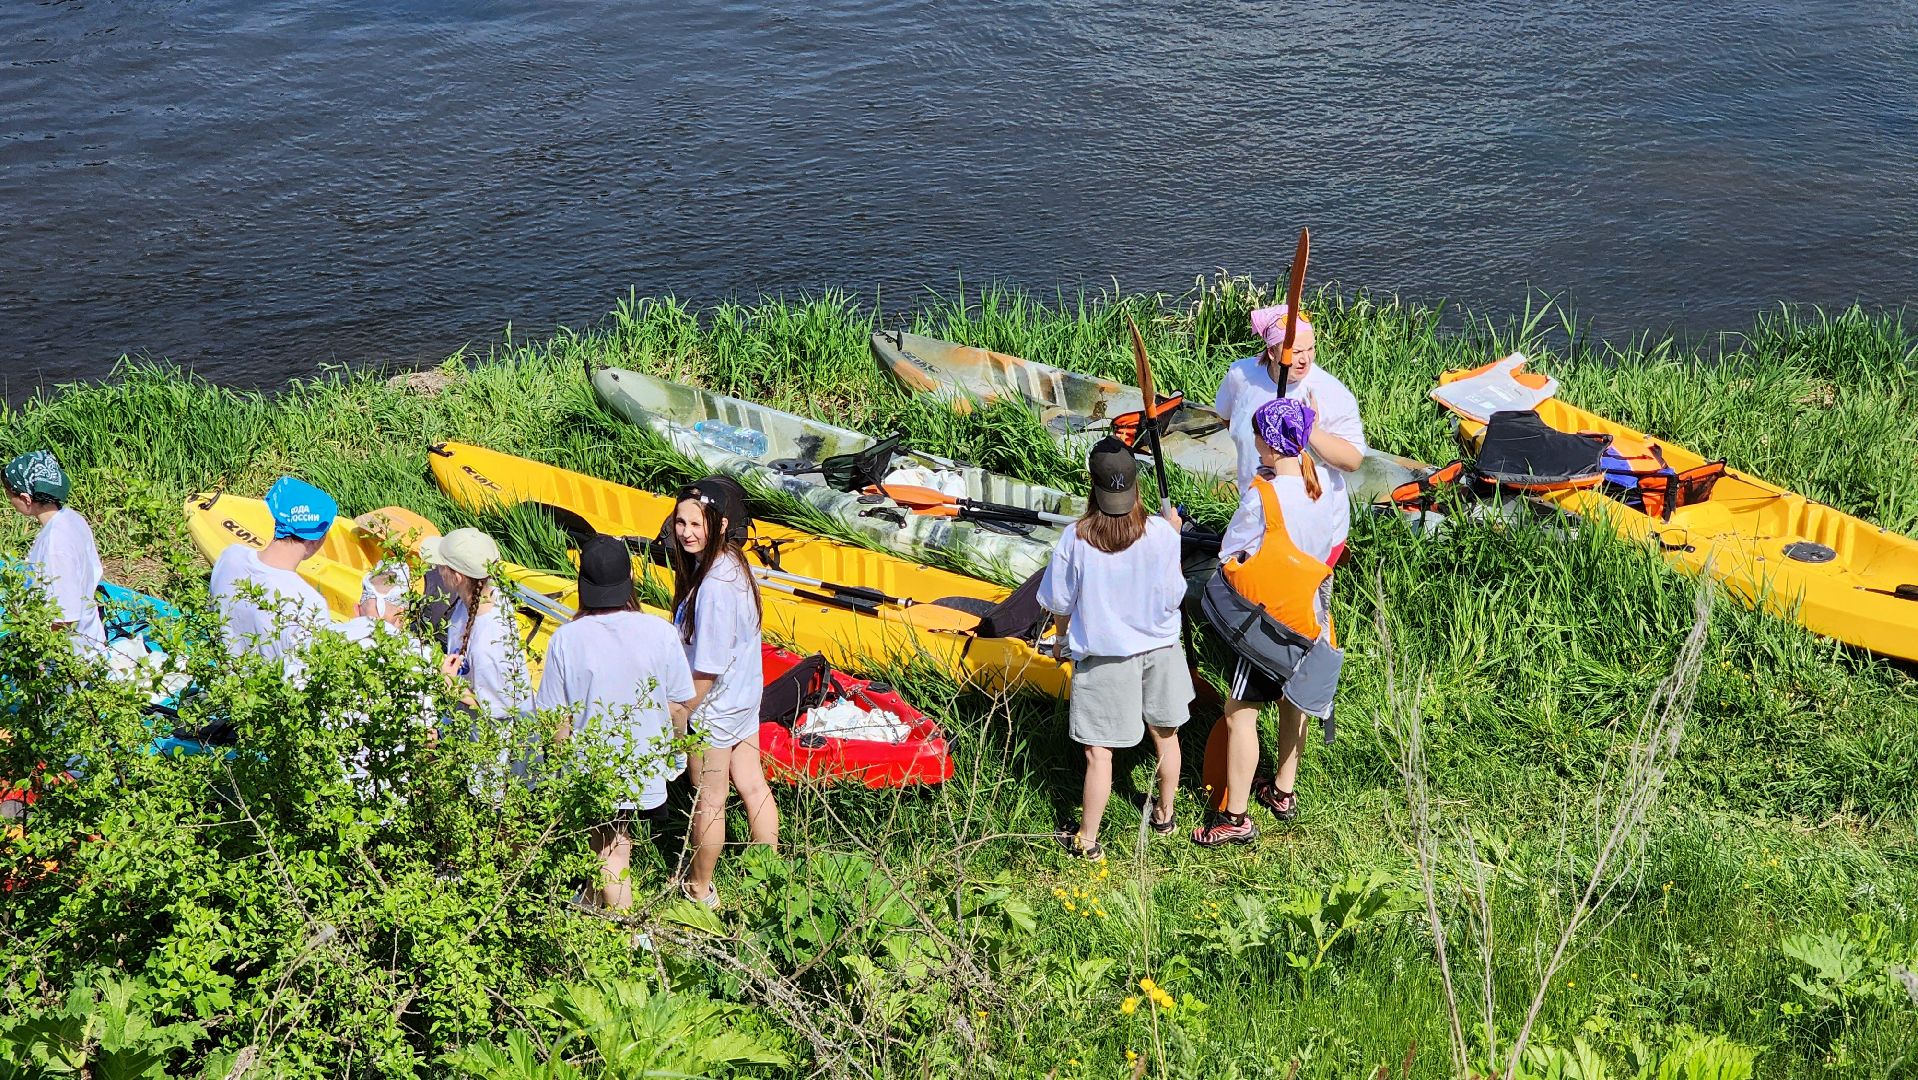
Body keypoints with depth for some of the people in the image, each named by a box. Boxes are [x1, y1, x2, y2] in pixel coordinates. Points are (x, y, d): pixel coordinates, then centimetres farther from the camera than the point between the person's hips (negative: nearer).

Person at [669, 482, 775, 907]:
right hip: (743, 696, 9)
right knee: (752, 785, 19)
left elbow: (707, 668, -27)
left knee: (708, 800, 10)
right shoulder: (729, 561, -3)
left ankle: (699, 889, 29)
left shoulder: (714, 585, -32)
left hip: (714, 707, -9)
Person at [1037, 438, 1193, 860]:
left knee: (1098, 750, 5)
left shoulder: (1076, 538, -19)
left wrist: (1066, 636, 15)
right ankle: (1164, 813, 41)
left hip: (1103, 655, -3)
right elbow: (1174, 598, -8)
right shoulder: (1162, 533, -17)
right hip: (1159, 648, 3)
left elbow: (1059, 604, -9)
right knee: (1165, 734, 22)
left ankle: (1087, 839, 13)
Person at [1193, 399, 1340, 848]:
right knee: (1294, 700, 22)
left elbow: (1230, 556, -14)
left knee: (1240, 714, -1)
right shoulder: (1322, 489, -5)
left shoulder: (1261, 495, -24)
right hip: (1311, 615, 7)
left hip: (1268, 618, -7)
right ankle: (1283, 792, 37)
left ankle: (1235, 818, 1)